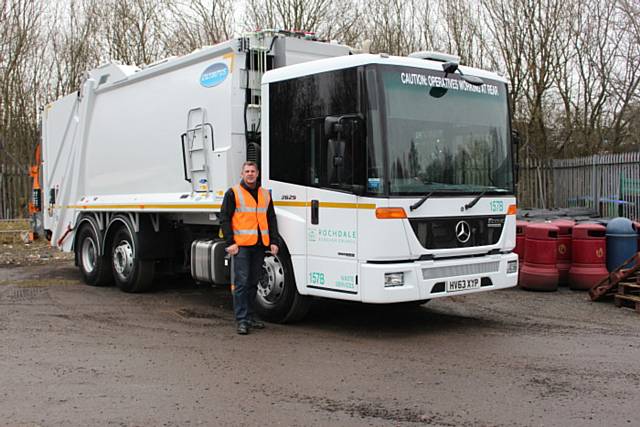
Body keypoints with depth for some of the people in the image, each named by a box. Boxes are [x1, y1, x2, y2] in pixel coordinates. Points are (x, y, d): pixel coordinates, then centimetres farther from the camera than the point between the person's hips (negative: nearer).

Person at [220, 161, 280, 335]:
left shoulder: (265, 194, 16)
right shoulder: (233, 193, 1)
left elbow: (271, 219, 18)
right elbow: (225, 218, -3)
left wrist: (274, 241, 8)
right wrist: (230, 242, -11)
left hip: (260, 245, 5)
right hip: (241, 245, -5)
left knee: (253, 282, 11)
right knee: (241, 282, -8)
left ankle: (249, 316, 20)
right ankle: (241, 320, -5)